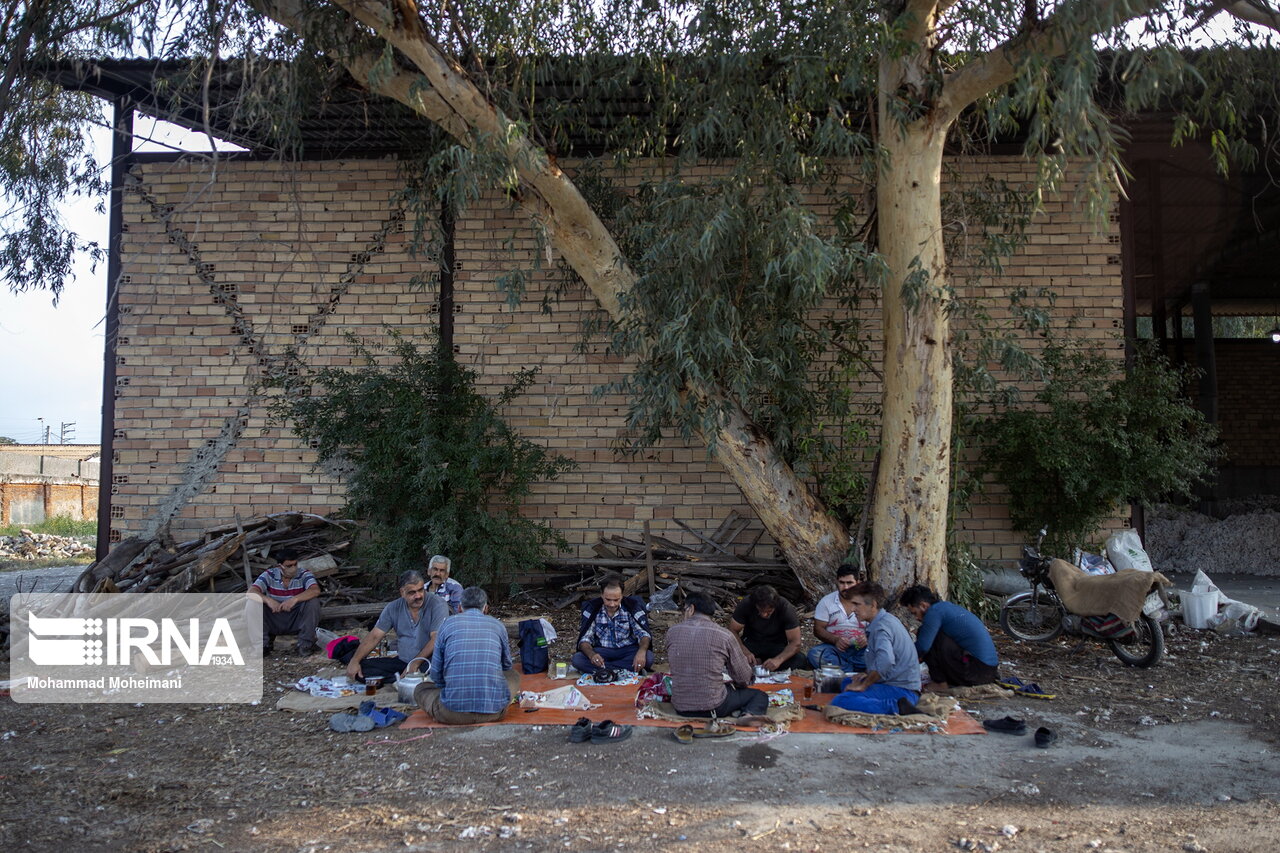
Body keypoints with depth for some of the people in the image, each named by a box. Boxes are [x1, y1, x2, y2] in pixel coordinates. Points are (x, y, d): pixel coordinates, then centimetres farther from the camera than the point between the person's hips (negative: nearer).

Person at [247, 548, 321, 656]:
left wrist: (295, 599, -44)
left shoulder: (304, 575, -9)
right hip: (274, 621, 1)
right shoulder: (269, 575, -6)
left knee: (313, 601, -27)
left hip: (296, 621, -1)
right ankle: (263, 643, -5)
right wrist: (268, 600, -40)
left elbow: (316, 590, -28)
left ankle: (305, 644, -14)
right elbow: (250, 593, -20)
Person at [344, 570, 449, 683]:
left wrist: (416, 663, -22)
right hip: (402, 661, 5)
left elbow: (436, 640, -16)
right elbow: (374, 636, 5)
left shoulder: (438, 605, -9)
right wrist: (354, 661, -6)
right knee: (360, 667, -13)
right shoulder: (393, 608, 5)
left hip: (427, 661, -5)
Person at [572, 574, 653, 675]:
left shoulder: (631, 607, -8)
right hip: (602, 651, 1)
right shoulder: (592, 609, -7)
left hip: (628, 650, -1)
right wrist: (591, 654, -31)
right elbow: (584, 639, -7)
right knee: (577, 659, -28)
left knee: (648, 657, -32)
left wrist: (642, 651, -34)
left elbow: (644, 633, -10)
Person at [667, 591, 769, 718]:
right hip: (713, 707, -4)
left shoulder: (672, 632, -2)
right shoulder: (724, 636, -9)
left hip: (681, 708, 4)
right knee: (760, 696, 18)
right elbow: (744, 678, -1)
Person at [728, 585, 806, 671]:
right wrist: (745, 652, -32)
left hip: (777, 645, 0)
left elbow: (795, 643, -23)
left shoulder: (786, 608, -24)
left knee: (799, 662, -30)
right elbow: (733, 630, -16)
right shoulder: (746, 604, -21)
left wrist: (778, 660, -39)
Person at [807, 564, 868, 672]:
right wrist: (835, 640, -17)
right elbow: (818, 629, 3)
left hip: (860, 649, -1)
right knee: (814, 654, -34)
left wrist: (867, 638, -18)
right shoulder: (826, 601, 7)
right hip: (834, 647, 1)